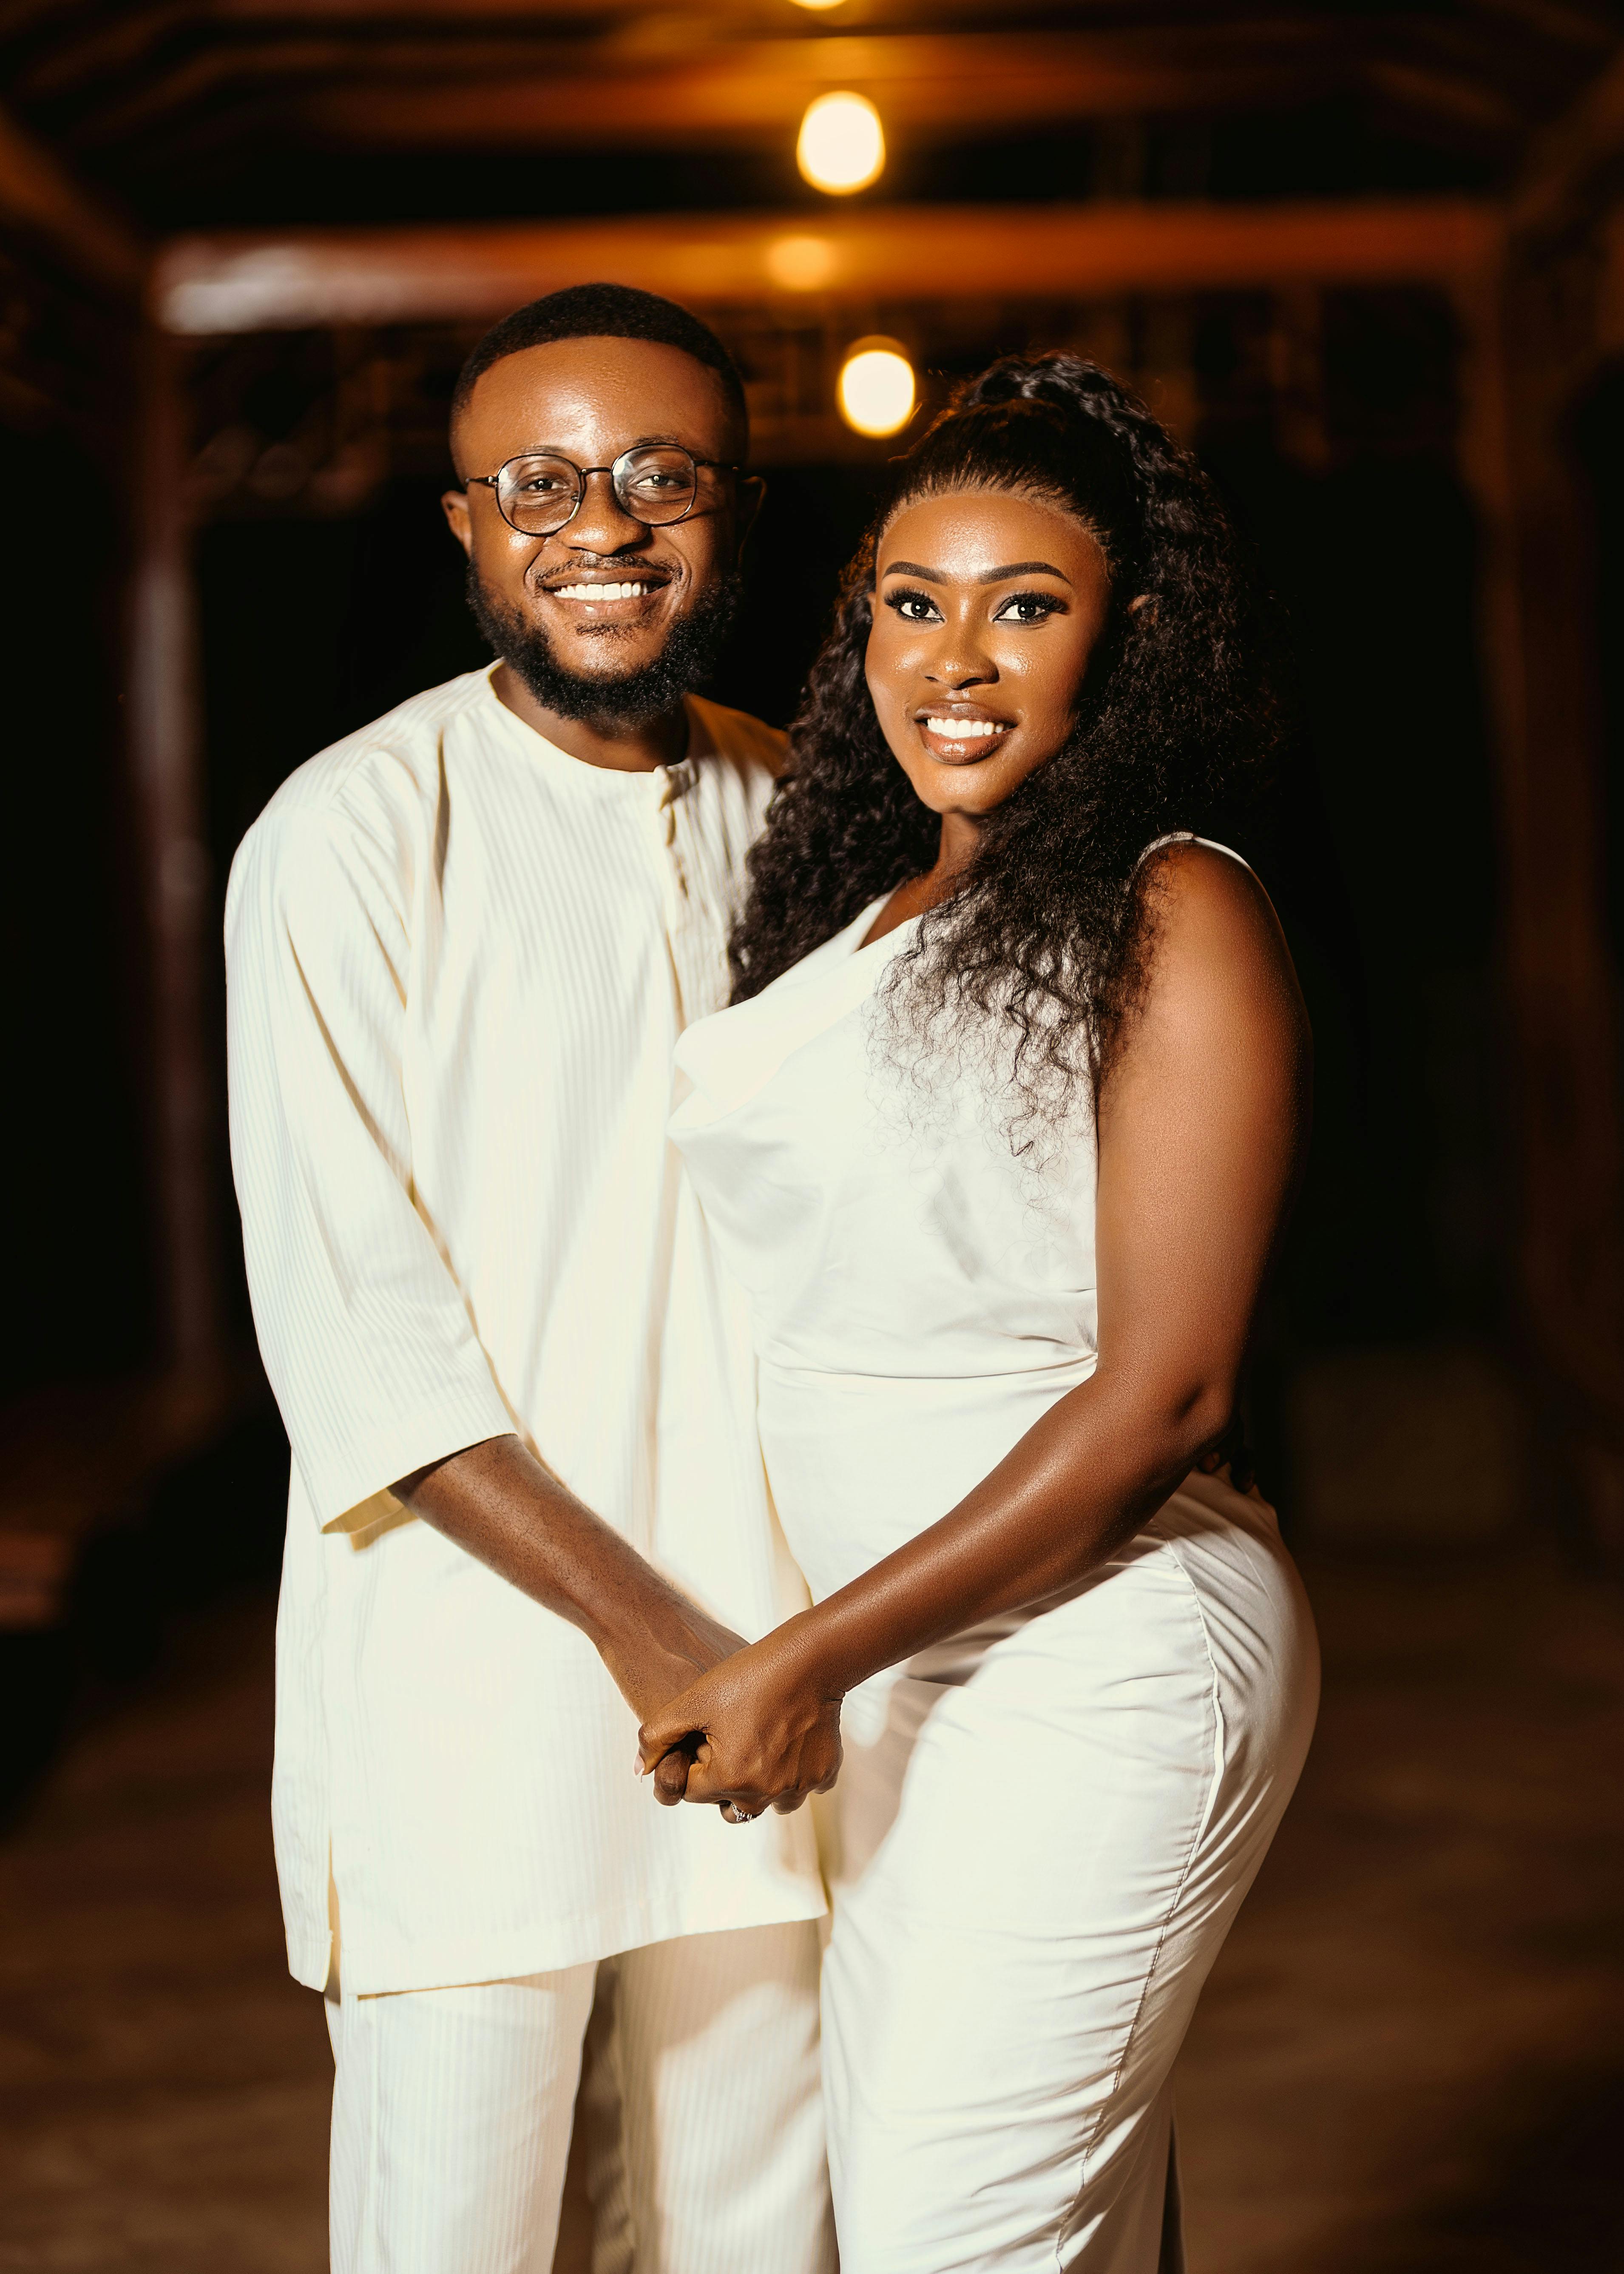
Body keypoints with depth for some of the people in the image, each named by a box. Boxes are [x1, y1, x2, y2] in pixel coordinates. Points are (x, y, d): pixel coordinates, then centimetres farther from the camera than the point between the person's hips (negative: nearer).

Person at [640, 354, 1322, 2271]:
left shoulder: (1174, 919, -12)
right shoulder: (861, 906, 11)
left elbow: (1163, 1395, -17)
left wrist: (811, 1659, -16)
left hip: (1095, 1667, -8)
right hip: (902, 1672, 8)